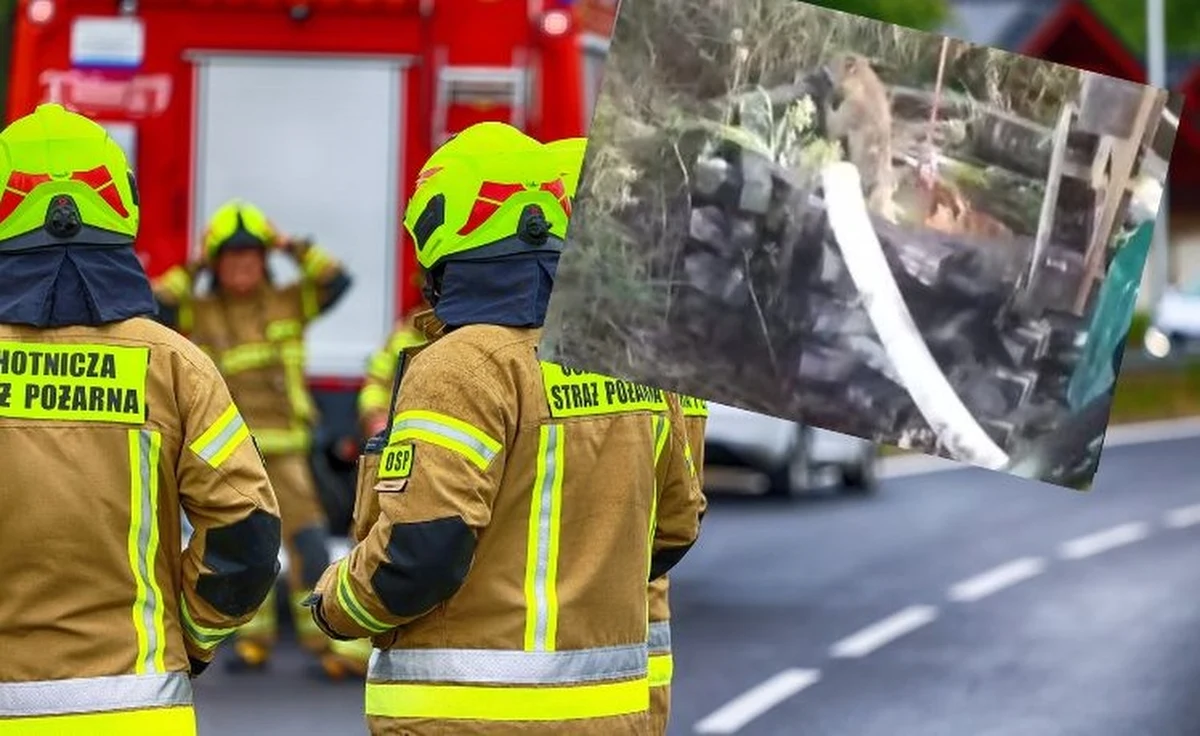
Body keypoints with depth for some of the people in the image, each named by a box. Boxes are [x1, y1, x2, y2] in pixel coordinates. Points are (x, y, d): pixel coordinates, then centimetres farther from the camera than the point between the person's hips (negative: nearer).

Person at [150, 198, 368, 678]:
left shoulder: (288, 304, 9)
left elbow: (337, 282, 3)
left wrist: (293, 249, 2)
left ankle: (332, 643, -7)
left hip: (284, 449, -1)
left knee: (308, 543, -9)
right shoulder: (199, 314, 7)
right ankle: (254, 640, 18)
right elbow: (154, 305, -5)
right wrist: (192, 270, 2)